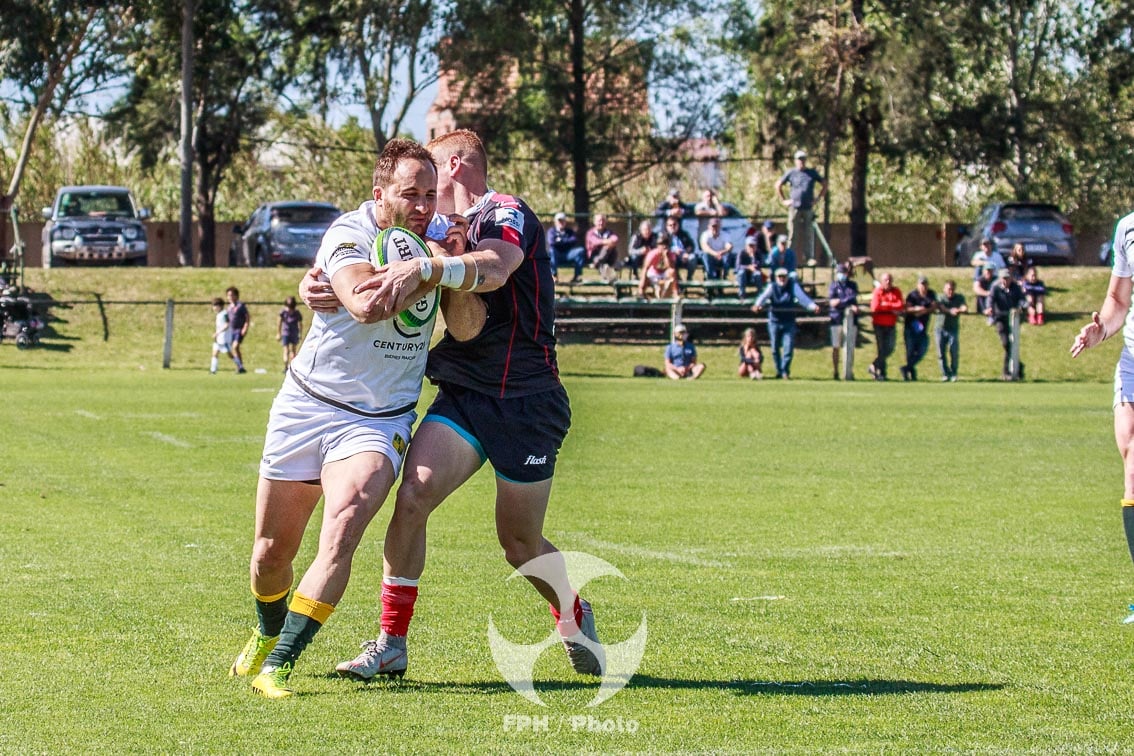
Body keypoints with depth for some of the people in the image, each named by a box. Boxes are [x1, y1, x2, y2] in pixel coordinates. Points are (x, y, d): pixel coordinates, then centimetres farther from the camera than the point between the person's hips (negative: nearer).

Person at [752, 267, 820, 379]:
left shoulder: (793, 286, -4)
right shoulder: (772, 287, -5)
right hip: (774, 322, 1)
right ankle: (779, 371, 21)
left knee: (789, 347, -11)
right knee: (775, 348, 7)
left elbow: (802, 297, -17)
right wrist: (758, 305, -45)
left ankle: (785, 371, -7)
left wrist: (813, 306, -35)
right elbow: (764, 296, -22)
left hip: (789, 322, -1)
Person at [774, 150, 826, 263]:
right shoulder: (791, 173, 6)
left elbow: (824, 185, 19)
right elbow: (778, 185, 13)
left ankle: (810, 257, 3)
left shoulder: (812, 173, 10)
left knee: (809, 234, 0)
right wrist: (784, 200, 6)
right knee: (793, 234, -1)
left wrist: (817, 198, 9)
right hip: (794, 207, -1)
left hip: (808, 208, 1)